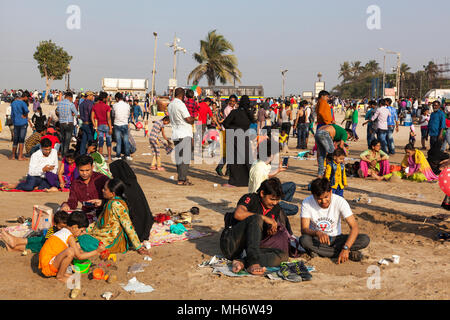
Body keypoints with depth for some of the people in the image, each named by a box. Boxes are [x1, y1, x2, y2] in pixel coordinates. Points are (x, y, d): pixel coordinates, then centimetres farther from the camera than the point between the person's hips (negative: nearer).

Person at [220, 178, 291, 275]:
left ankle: (242, 262, -34)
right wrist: (264, 218, -21)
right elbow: (238, 214, -22)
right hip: (231, 243, -6)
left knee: (283, 255, -18)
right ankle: (253, 262, -42)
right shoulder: (251, 199, -3)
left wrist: (271, 230, -1)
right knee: (256, 219, -29)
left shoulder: (276, 209, 15)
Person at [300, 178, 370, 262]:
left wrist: (345, 248, -37)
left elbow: (354, 227, -22)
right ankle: (349, 253, -25)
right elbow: (304, 230, -19)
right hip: (317, 239, 0)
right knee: (304, 240, -36)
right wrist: (317, 233, -42)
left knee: (365, 239, -22)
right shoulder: (306, 203, -16)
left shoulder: (340, 201, -18)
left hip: (336, 238, 1)